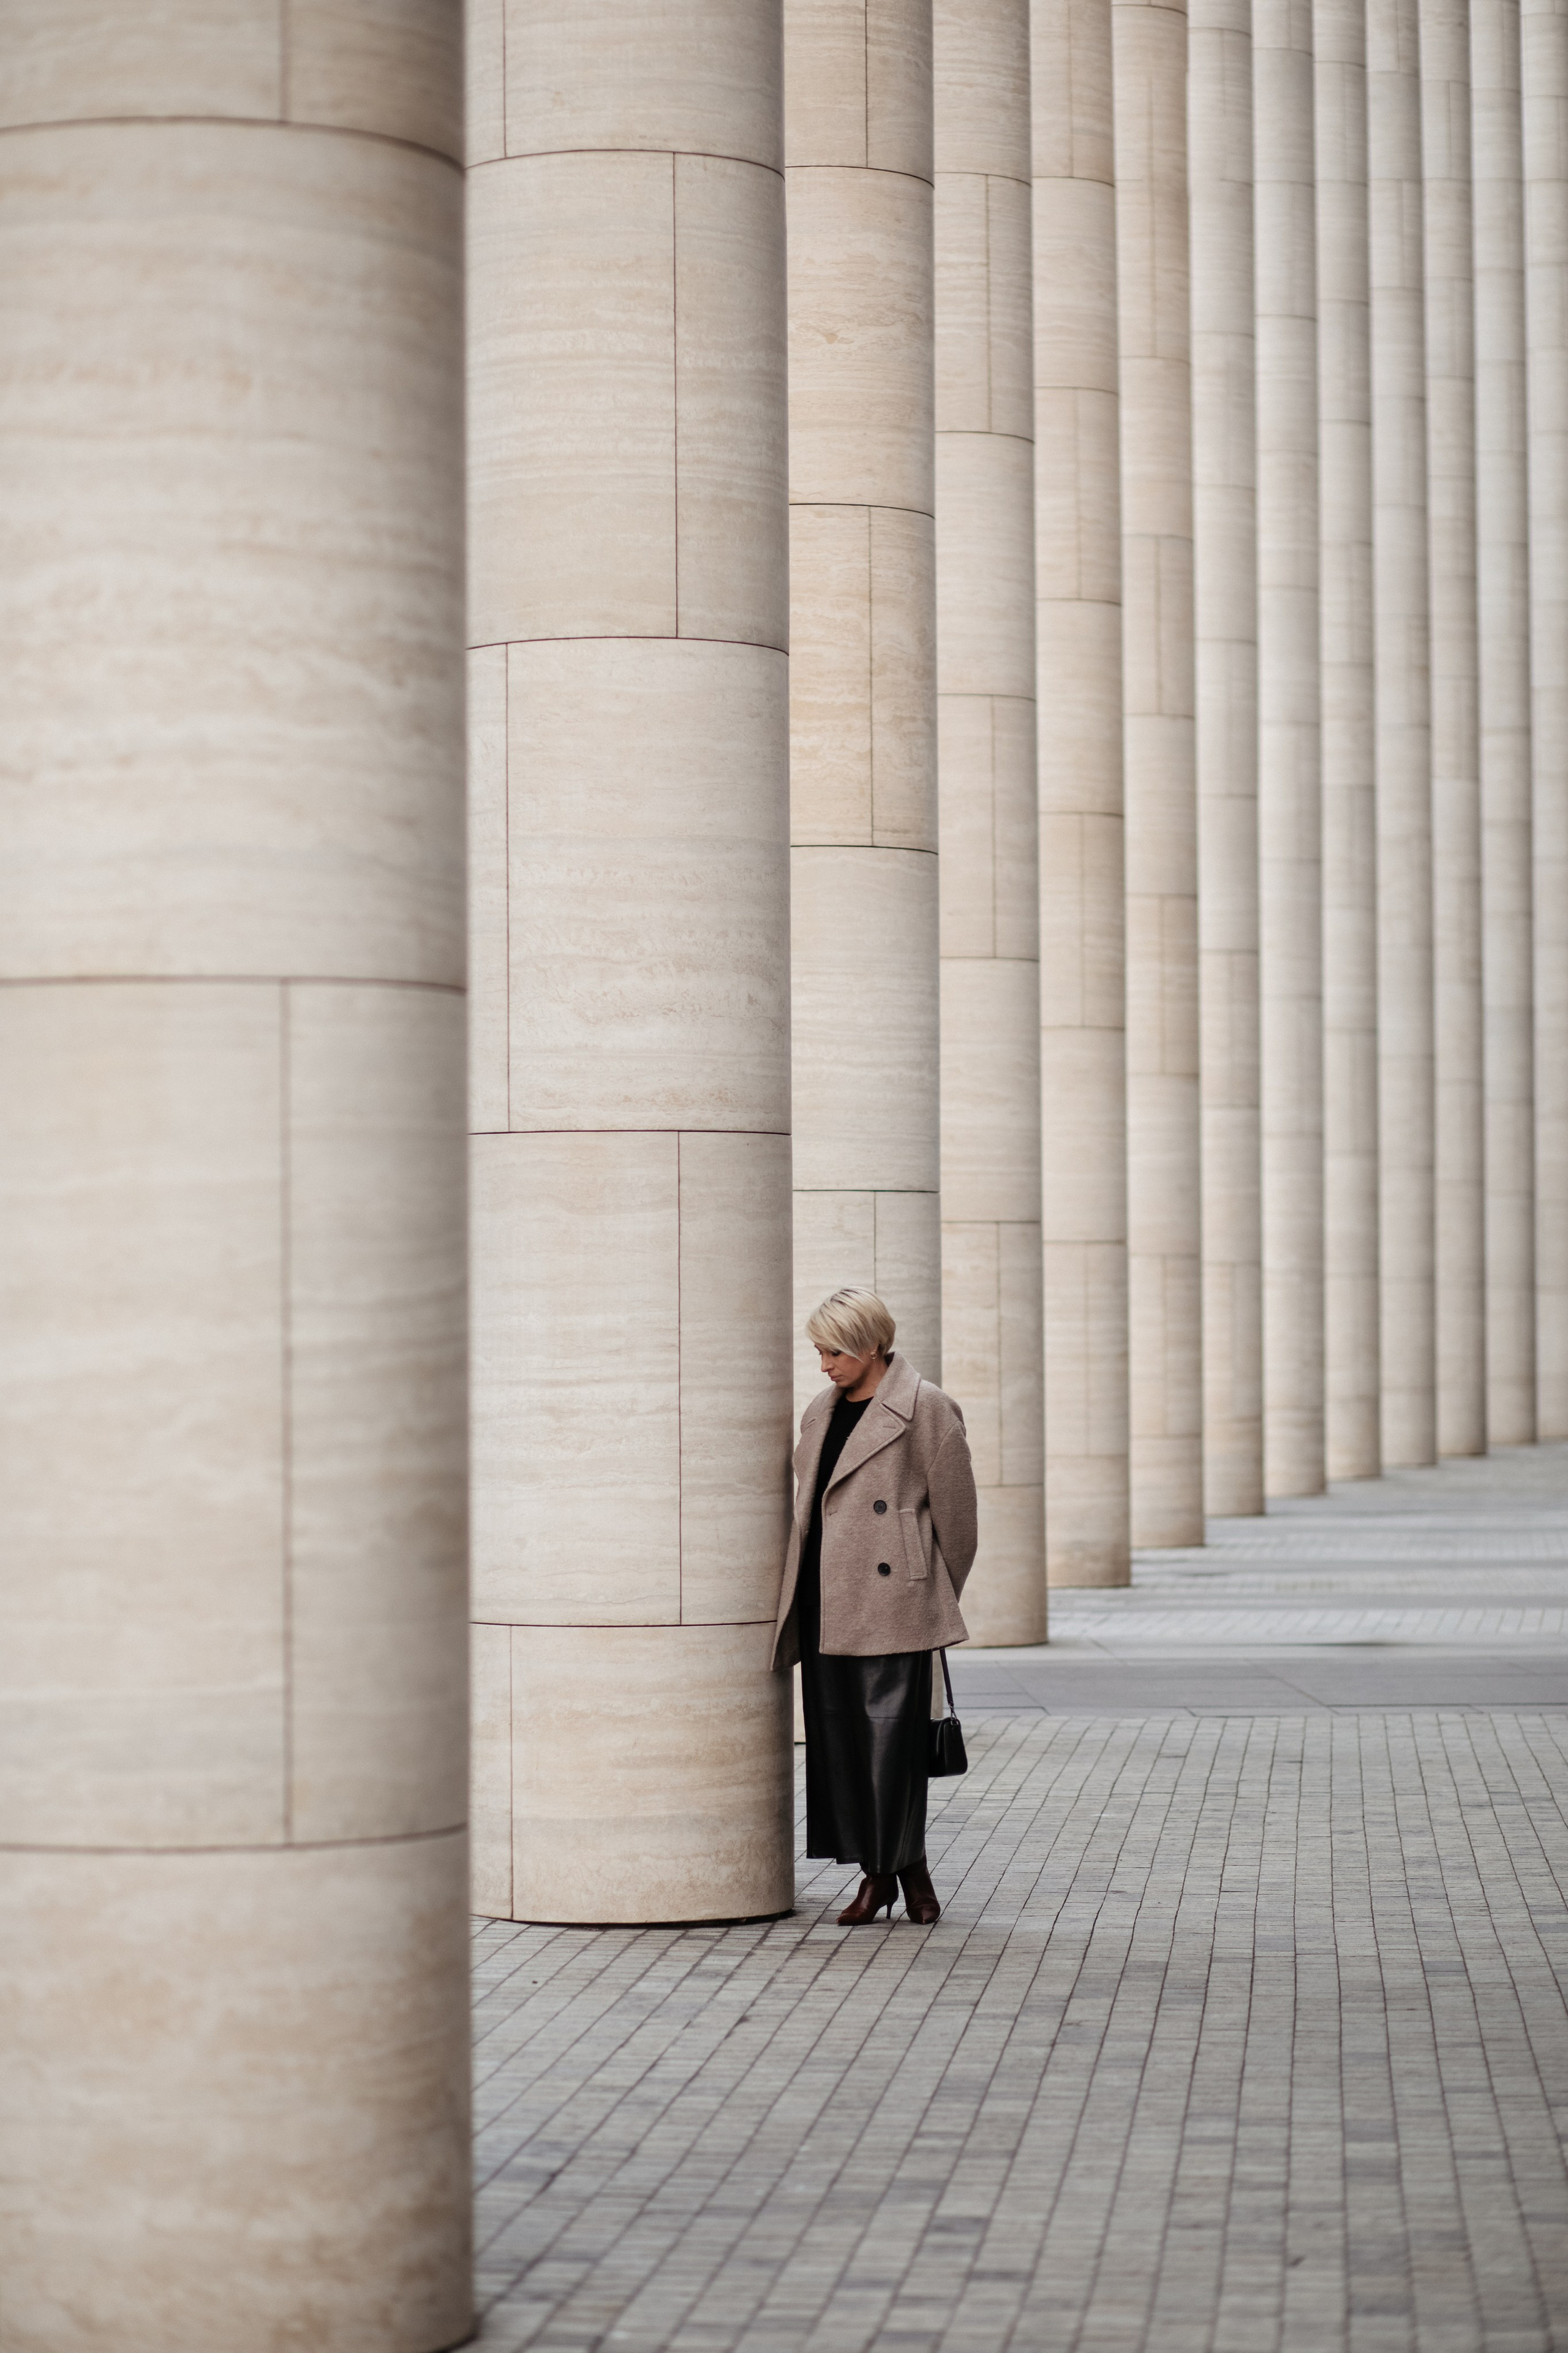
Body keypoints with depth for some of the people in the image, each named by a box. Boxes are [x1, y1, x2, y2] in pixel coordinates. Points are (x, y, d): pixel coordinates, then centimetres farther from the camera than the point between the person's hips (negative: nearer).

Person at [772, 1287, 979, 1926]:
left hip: (891, 1600, -7)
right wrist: (798, 1594, 17)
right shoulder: (821, 1412, 16)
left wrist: (937, 1600, 4)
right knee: (836, 1733, 5)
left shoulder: (924, 1407, -5)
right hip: (825, 1603, 7)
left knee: (891, 1733, -7)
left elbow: (955, 1512, -2)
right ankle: (875, 1873, 12)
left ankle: (908, 1868, 5)